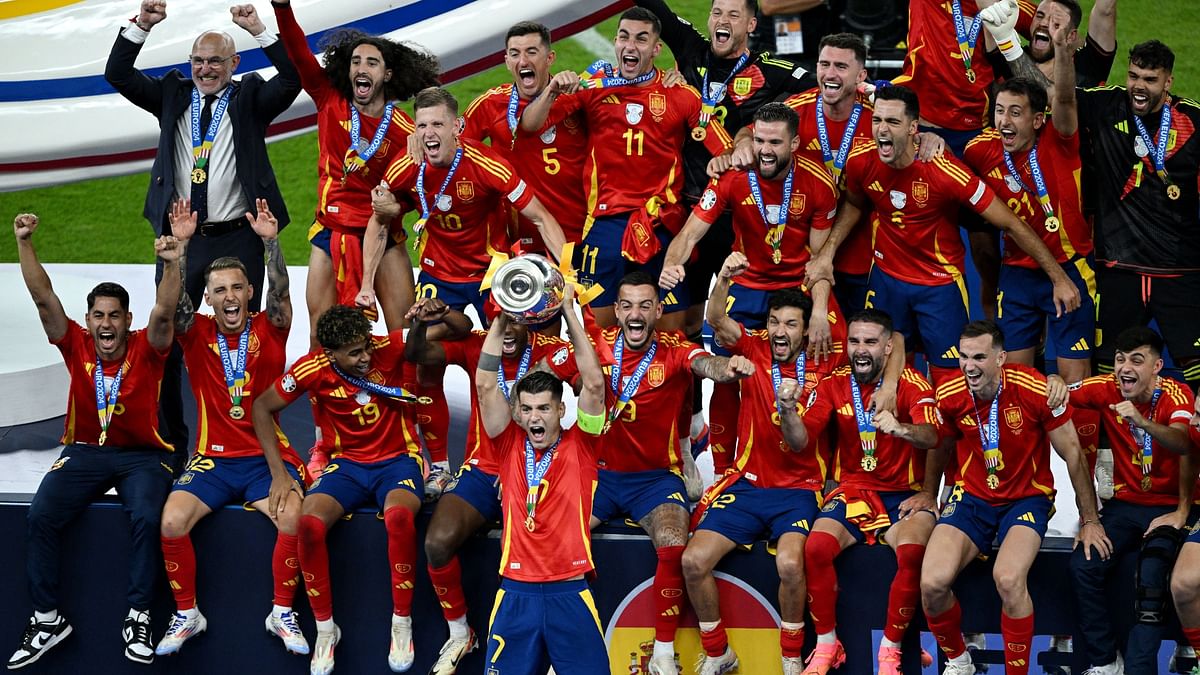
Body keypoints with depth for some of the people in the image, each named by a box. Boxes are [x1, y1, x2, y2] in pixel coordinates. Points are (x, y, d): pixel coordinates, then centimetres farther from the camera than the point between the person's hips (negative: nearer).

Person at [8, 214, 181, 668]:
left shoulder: (146, 349, -5)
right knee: (41, 516, -22)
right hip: (84, 452, 2)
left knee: (146, 517, -31)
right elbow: (44, 298, -8)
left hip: (141, 456, -2)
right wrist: (24, 243, -19)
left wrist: (172, 265, -39)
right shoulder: (77, 346, 0)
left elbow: (164, 311, -22)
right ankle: (47, 618, -14)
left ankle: (138, 618, -20)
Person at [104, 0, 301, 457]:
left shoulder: (251, 99, 6)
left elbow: (293, 80, -10)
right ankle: (169, 447, 10)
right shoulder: (172, 96, 12)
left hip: (237, 240, -2)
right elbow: (118, 75, 5)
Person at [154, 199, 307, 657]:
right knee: (172, 520, -25)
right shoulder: (198, 335, 5)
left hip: (267, 455, -1)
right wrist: (181, 244, -24)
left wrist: (271, 241, -28)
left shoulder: (268, 331, 4)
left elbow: (281, 292, -13)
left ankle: (282, 612, -10)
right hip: (213, 459, 1)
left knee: (292, 517, -30)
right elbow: (173, 301, -11)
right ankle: (187, 614, -5)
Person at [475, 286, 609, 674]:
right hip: (515, 593, 1)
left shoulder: (579, 446, 4)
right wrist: (501, 319, -4)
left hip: (570, 593, -1)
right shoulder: (511, 446, 8)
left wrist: (569, 312, -7)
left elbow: (593, 384, -6)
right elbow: (486, 386, 0)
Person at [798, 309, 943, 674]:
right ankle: (826, 645, -8)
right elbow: (801, 440, -8)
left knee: (912, 551, -33)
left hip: (905, 493, -2)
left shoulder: (911, 384, -6)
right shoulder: (833, 385, 3)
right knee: (816, 547, -26)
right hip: (852, 490, 2)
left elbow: (933, 438, -24)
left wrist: (901, 429, -46)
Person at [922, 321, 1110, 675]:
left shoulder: (1035, 389, -19)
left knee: (1008, 579, -32)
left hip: (1027, 497, -3)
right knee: (933, 582, -21)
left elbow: (1072, 453, -8)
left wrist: (1090, 521, -3)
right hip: (972, 497, 3)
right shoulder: (949, 395, -9)